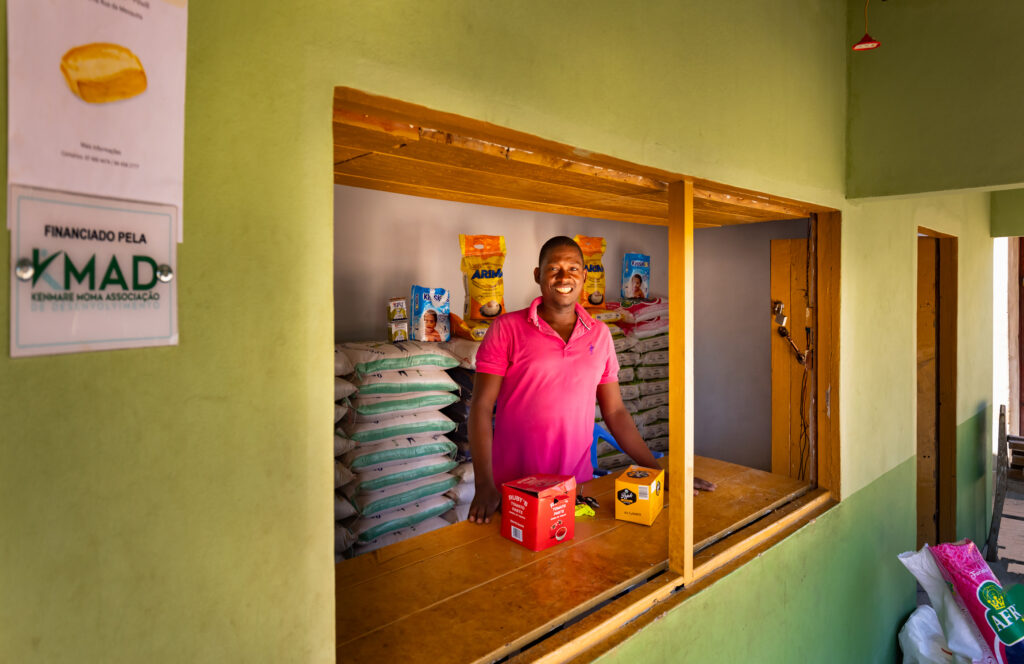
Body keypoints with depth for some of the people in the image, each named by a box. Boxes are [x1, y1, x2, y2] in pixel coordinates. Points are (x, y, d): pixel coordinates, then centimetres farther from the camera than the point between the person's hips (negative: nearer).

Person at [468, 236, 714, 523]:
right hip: (512, 488, -3)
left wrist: (659, 472, 6)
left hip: (577, 485, 3)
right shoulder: (507, 329, -5)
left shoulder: (600, 334, 5)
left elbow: (615, 411, 10)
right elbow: (482, 406, -9)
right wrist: (484, 485, -17)